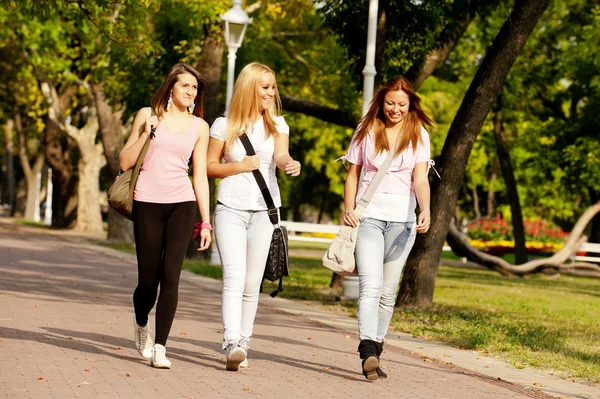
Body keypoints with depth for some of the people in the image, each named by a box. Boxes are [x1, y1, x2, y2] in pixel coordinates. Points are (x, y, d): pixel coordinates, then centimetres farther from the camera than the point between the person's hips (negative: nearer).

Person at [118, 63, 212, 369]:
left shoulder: (199, 126, 10)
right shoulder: (147, 115, 6)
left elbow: (200, 177, 11)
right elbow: (125, 163, 5)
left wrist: (206, 221, 6)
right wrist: (145, 133, -8)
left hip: (182, 205, 1)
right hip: (147, 204, -1)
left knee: (171, 276, -11)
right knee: (148, 278, 2)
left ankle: (159, 347, -7)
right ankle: (141, 324, 34)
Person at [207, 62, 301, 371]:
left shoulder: (277, 124, 7)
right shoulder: (224, 125, 2)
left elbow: (281, 155, -11)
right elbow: (208, 166, 5)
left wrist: (289, 163, -34)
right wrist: (241, 166, -9)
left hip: (264, 210, 2)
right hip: (231, 209, -2)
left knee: (252, 283, 6)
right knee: (234, 277, -16)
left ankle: (243, 344, 16)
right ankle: (232, 344, -26)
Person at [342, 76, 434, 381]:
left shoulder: (418, 135, 4)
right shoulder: (366, 131, 5)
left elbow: (420, 178, -6)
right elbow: (352, 175, 10)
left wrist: (425, 210, -24)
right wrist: (348, 209, -7)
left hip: (402, 219, 2)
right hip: (368, 215, -1)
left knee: (388, 292, 7)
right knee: (370, 285, -17)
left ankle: (375, 352, 16)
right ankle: (368, 352, -29)